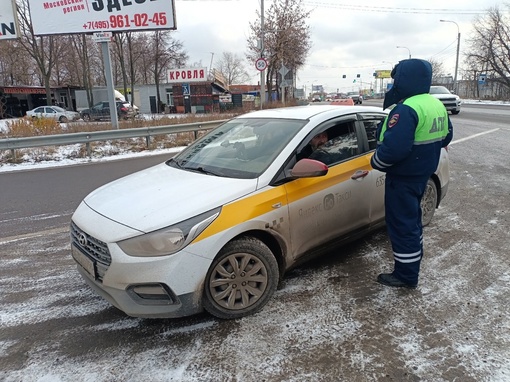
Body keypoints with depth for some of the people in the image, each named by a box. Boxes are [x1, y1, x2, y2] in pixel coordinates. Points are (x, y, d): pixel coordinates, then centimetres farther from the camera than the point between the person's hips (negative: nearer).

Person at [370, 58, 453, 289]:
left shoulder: (407, 109, -25)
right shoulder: (437, 106, 7)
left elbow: (393, 148, -33)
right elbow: (445, 137, 19)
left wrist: (375, 163, -15)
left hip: (403, 177, -10)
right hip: (422, 172, 10)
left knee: (402, 224, 1)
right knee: (412, 218, 24)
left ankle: (406, 276, 12)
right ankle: (413, 263, 41)